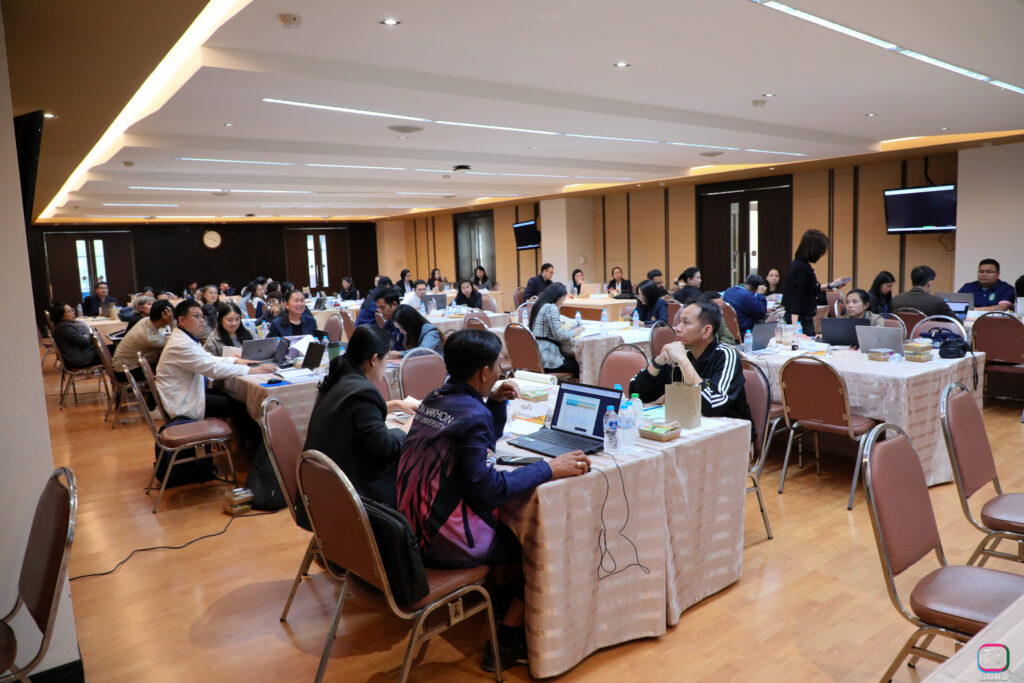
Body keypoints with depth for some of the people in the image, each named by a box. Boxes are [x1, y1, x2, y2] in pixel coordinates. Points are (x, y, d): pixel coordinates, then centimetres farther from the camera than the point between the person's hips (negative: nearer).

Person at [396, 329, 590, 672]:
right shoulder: (473, 414, -21)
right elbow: (487, 489, -24)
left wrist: (496, 401, 6)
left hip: (413, 526, 9)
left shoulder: (434, 398, 6)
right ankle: (506, 642, 11)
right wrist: (548, 468, -18)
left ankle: (502, 602, 30)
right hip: (445, 542, -9)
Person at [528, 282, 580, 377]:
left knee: (574, 359, 19)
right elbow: (560, 336, -18)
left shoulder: (539, 305, 14)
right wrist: (575, 331, -1)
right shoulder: (551, 308, -14)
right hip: (546, 361, -10)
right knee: (579, 365, 1)